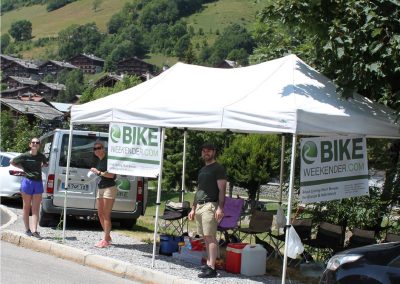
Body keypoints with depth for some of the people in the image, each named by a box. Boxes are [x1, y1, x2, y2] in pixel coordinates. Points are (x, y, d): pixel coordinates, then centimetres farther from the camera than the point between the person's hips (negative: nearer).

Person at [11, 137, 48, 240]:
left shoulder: (41, 156, 4)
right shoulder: (24, 156, -6)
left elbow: (45, 164, 26)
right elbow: (12, 162, 7)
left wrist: (40, 166, 9)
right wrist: (22, 167, 1)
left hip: (38, 183, 3)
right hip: (27, 181, -2)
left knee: (36, 209, -3)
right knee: (26, 207, 7)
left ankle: (34, 230, -7)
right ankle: (27, 229, 15)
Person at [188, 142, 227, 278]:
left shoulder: (218, 168, -2)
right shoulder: (202, 170, 22)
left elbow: (222, 189, -10)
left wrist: (220, 208, -19)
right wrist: (193, 209, 23)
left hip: (210, 206, -8)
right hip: (199, 206, 8)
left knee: (210, 236, -13)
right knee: (206, 237, 8)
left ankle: (211, 268, -16)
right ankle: (209, 263, 13)